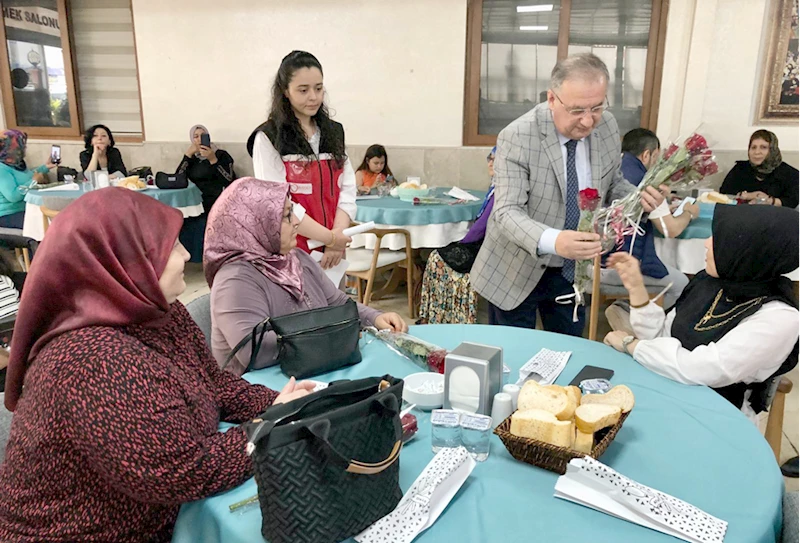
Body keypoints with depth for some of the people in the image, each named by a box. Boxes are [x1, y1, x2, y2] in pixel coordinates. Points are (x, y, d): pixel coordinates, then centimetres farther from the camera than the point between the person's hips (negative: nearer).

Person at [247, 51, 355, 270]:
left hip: (332, 250, 5)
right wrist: (330, 238, -16)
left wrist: (338, 234, -12)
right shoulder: (268, 138, -5)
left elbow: (347, 189, 4)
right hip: (290, 251, -4)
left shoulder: (334, 132, 9)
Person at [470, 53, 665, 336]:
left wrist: (638, 198, -13)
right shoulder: (517, 138, -22)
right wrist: (552, 241, -46)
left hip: (573, 269, 5)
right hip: (517, 270, -4)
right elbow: (507, 212, -27)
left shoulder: (607, 127, -5)